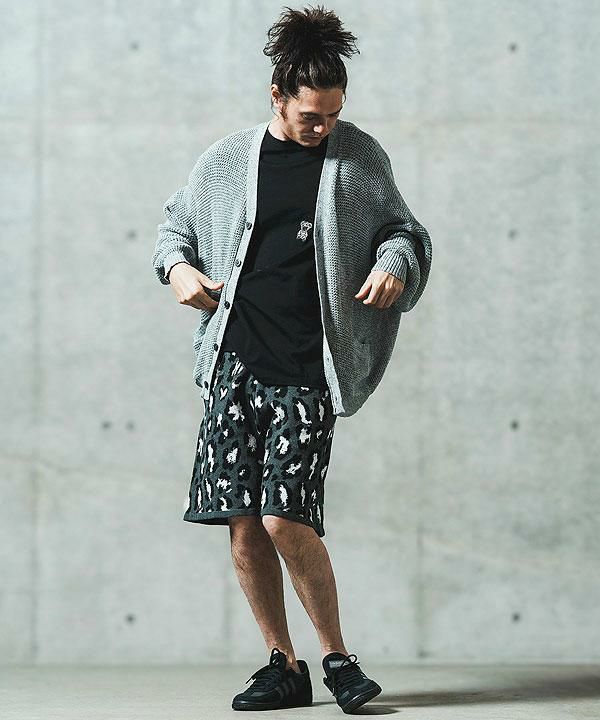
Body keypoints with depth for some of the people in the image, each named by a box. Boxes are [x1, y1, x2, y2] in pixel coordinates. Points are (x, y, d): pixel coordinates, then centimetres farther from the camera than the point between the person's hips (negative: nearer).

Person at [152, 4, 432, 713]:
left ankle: (336, 656, 5)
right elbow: (176, 221, 23)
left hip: (308, 369, -2)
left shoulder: (359, 156, 7)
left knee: (286, 519, -13)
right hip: (235, 361, 2)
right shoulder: (225, 160, 10)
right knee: (243, 525, 0)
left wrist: (395, 264, -6)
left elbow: (401, 227, 15)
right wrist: (177, 266, 3)